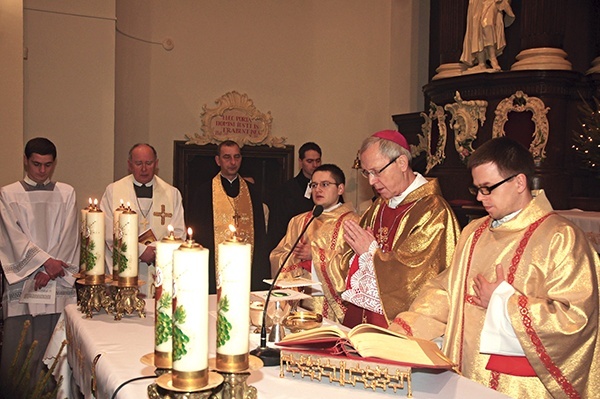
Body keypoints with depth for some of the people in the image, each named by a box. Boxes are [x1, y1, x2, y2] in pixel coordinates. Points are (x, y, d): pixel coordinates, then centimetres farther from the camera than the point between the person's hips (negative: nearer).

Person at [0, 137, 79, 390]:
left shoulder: (66, 193, 11)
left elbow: (69, 236, 4)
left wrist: (52, 268, -7)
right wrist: (46, 261, -11)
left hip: (59, 279, 1)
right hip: (22, 281, 0)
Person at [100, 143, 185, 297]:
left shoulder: (172, 193, 9)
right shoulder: (113, 191, 6)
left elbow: (179, 233, 5)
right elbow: (110, 232, -2)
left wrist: (156, 250, -11)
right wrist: (140, 250, -12)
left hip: (161, 272, 1)